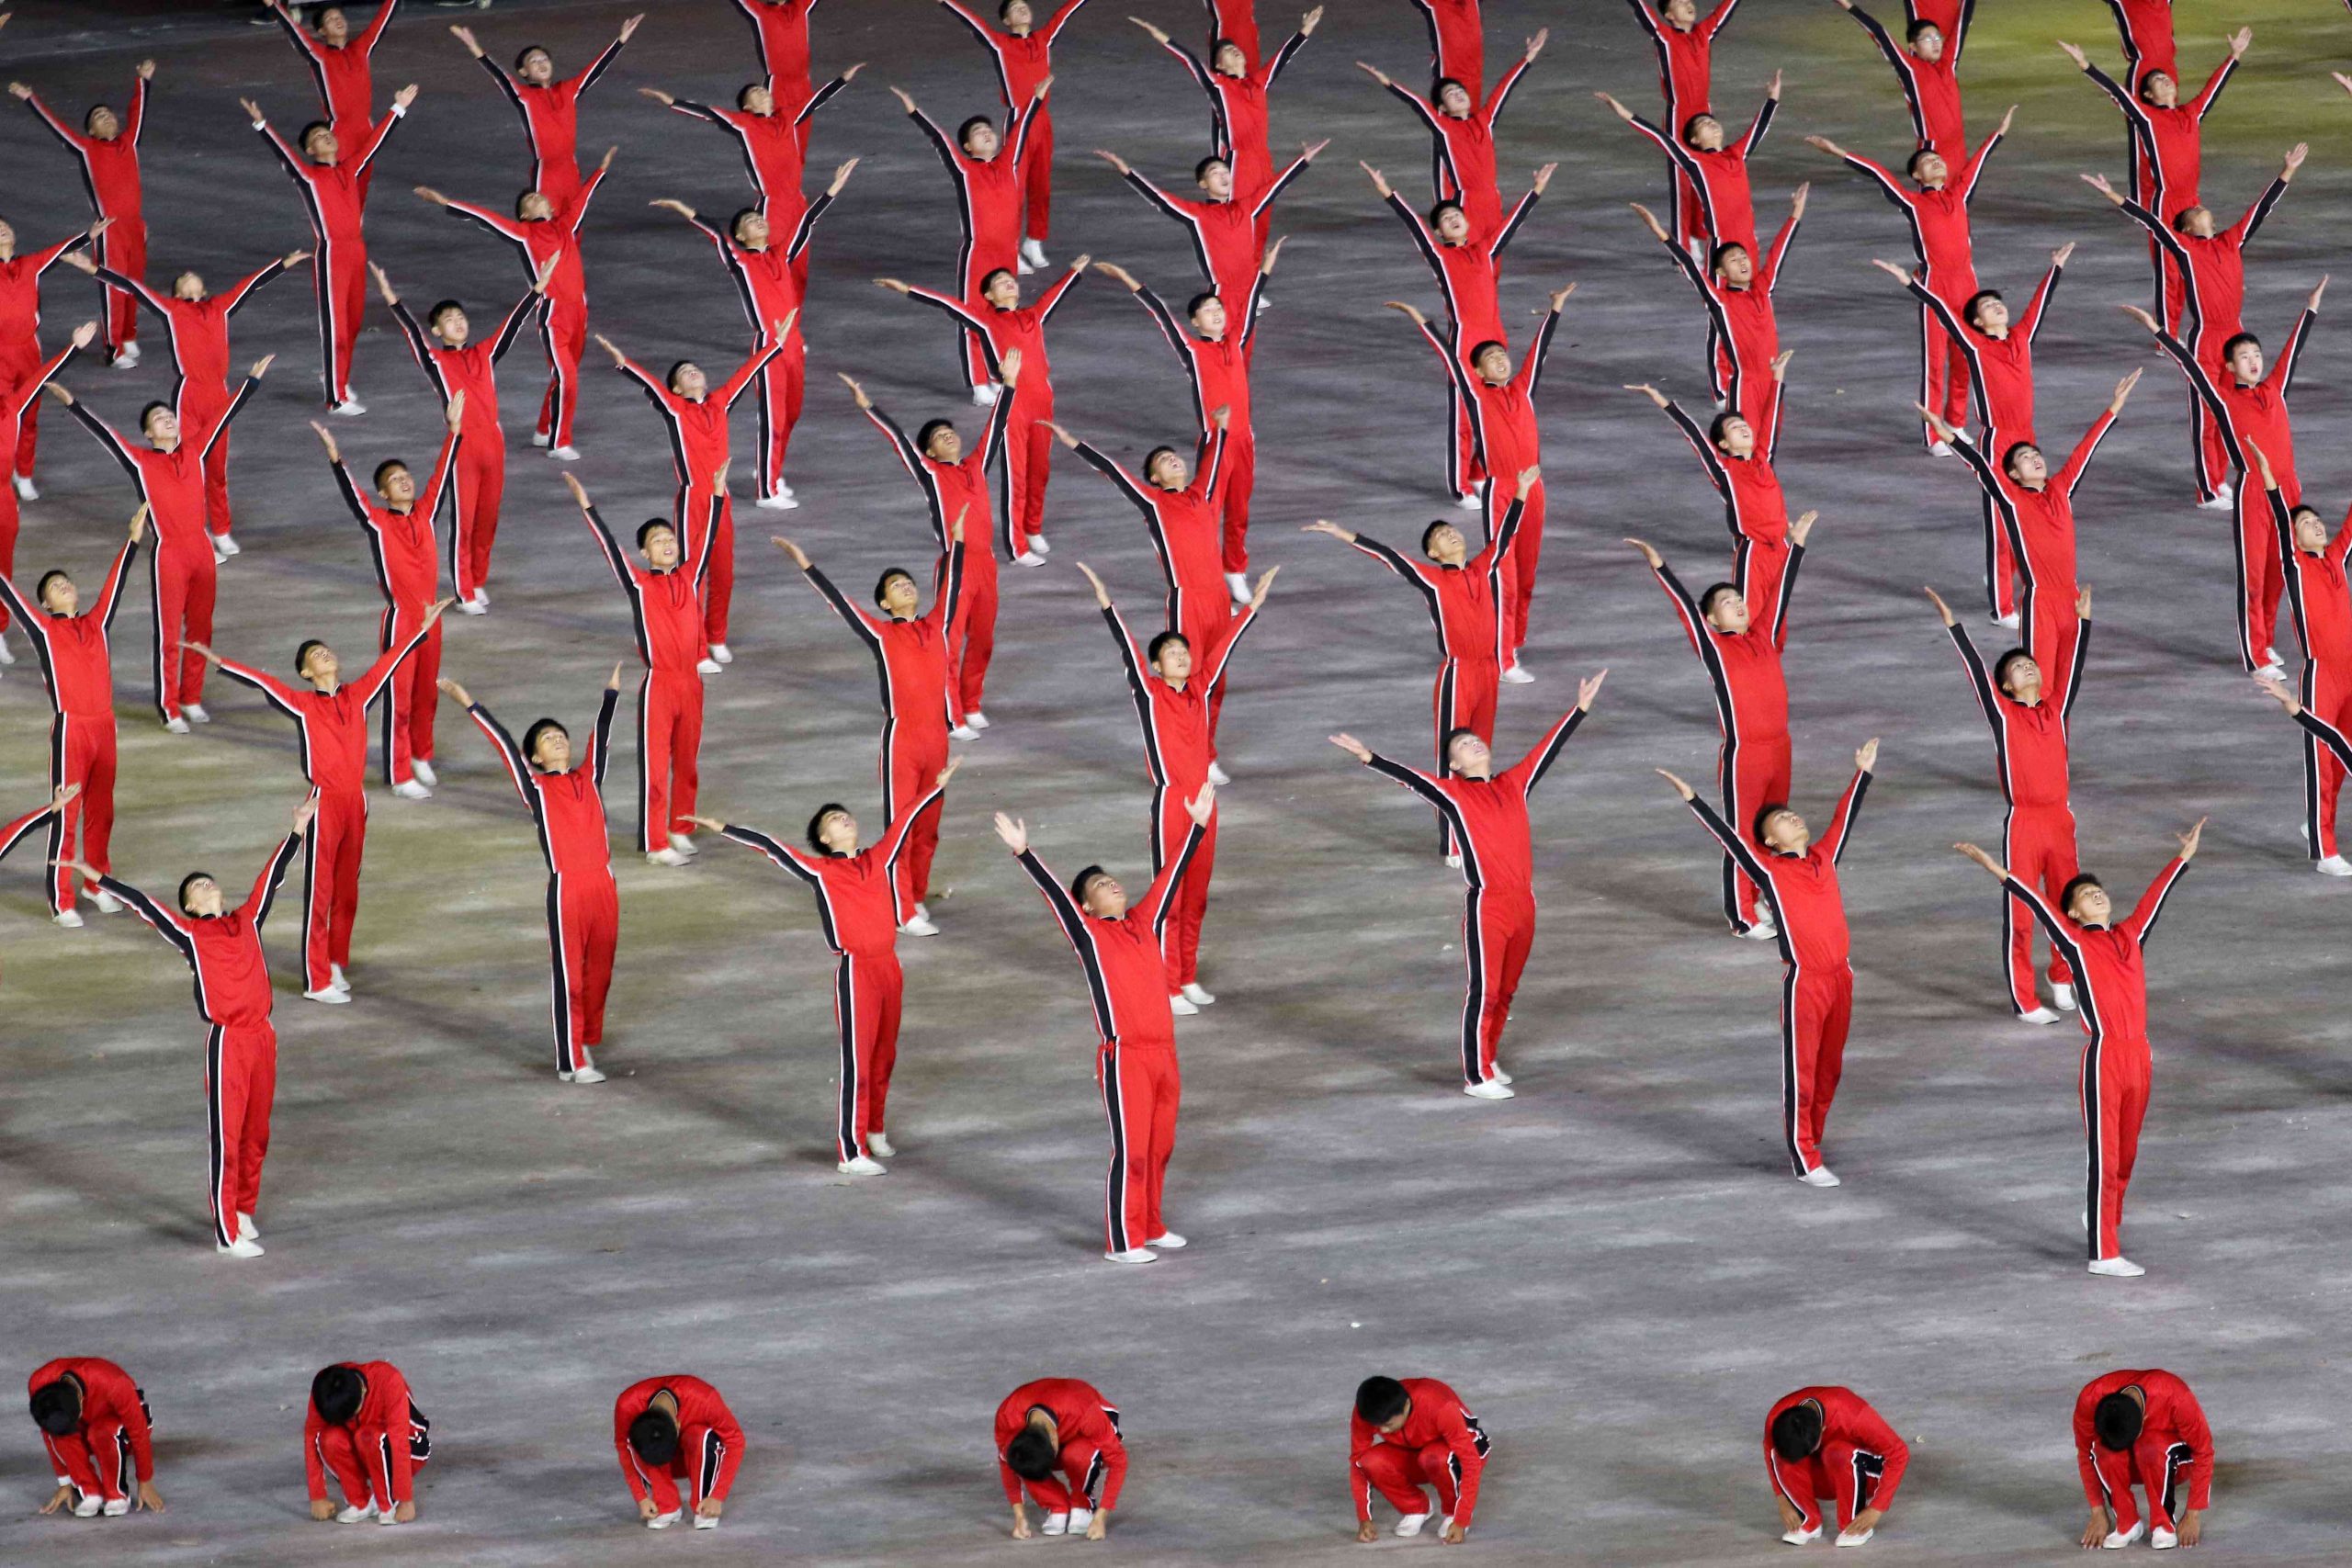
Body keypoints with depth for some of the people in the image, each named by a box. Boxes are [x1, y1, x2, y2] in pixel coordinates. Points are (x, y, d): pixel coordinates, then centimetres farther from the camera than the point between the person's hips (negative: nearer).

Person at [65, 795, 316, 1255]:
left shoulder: (246, 923, 11)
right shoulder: (191, 935, -2)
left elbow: (271, 878, 16)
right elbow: (143, 906, -6)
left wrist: (298, 830, 19)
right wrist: (98, 879, -10)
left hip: (261, 1039, 5)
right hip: (227, 1043, -5)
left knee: (257, 1134, 14)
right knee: (227, 1138, -2)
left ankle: (244, 1212, 30)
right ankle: (227, 1233, 2)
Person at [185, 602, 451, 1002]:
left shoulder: (357, 697, 8)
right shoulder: (303, 704, -4)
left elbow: (388, 662, 17)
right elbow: (264, 683, -14)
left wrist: (424, 626, 25)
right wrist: (219, 663, -26)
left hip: (355, 803, 5)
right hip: (324, 804, -5)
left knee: (347, 890, 13)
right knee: (319, 893, -2)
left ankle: (336, 965, 26)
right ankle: (317, 982, 0)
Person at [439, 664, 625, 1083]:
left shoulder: (588, 778, 14)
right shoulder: (536, 787, 4)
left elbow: (601, 735, 20)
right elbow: (504, 744, 2)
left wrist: (613, 689, 27)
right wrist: (468, 704, 0)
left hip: (603, 887, 4)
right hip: (565, 889, -4)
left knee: (599, 973, 11)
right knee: (568, 977, -1)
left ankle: (586, 1045, 27)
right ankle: (571, 1063, 2)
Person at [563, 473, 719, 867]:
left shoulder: (689, 577, 6)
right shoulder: (639, 583, -5)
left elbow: (707, 539, 11)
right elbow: (611, 547, -11)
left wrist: (717, 494, 13)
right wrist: (586, 507, -17)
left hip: (690, 684, 4)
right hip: (657, 684, -4)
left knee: (687, 763, 14)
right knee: (654, 766, -1)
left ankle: (681, 830, 28)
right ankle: (654, 843, 1)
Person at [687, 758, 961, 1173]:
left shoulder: (879, 859, 9)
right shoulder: (820, 870, -4)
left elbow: (904, 820, 20)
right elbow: (771, 848, -7)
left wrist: (938, 785, 32)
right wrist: (725, 830, -13)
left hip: (888, 966, 6)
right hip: (856, 971, -6)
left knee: (884, 1057, 16)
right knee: (857, 1063, -5)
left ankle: (874, 1129, 34)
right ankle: (851, 1153, -2)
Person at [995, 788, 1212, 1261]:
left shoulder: (1144, 922, 12)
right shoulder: (1089, 934, -3)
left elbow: (1170, 876, 18)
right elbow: (1055, 894, -14)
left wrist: (1198, 826, 23)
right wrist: (1022, 852, -25)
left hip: (1162, 1053, 6)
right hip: (1124, 1057, -6)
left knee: (1159, 1146, 14)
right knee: (1130, 1149, -4)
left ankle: (1151, 1226, 28)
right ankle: (1122, 1241, 2)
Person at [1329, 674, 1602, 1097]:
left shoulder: (1513, 784, 13)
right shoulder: (1453, 793, -2)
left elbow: (1548, 749, 21)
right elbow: (1410, 778, -13)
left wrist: (1582, 708, 26)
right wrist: (1368, 758, -28)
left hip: (1523, 903, 6)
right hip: (1487, 905, -6)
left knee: (1506, 990, 15)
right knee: (1484, 990, -4)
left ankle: (1489, 1060, 29)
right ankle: (1477, 1077, 2)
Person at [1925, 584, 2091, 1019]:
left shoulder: (2057, 709, 8)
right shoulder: (2003, 714, -2)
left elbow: (2075, 668, 11)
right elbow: (1976, 671, -8)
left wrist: (2083, 620, 12)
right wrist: (1952, 625, -13)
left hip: (2059, 820, 4)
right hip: (2022, 824, -4)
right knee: (2020, 914, 0)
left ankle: (2063, 981, 32)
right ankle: (2023, 1000, 4)